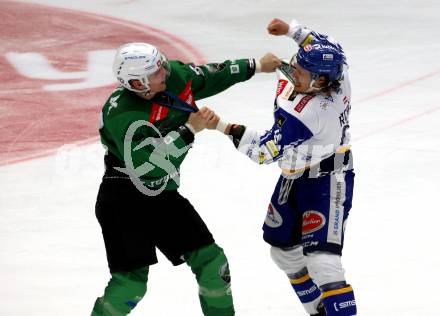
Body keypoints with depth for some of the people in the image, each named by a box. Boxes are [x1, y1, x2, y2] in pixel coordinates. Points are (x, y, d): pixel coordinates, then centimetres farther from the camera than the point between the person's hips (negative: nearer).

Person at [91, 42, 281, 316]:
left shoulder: (175, 75, -5)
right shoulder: (122, 114, -26)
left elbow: (209, 77, 15)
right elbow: (147, 164, -32)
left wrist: (256, 66, 21)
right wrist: (190, 129, -27)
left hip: (163, 195, 7)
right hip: (123, 200, -7)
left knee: (211, 260, 6)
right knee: (132, 279, -16)